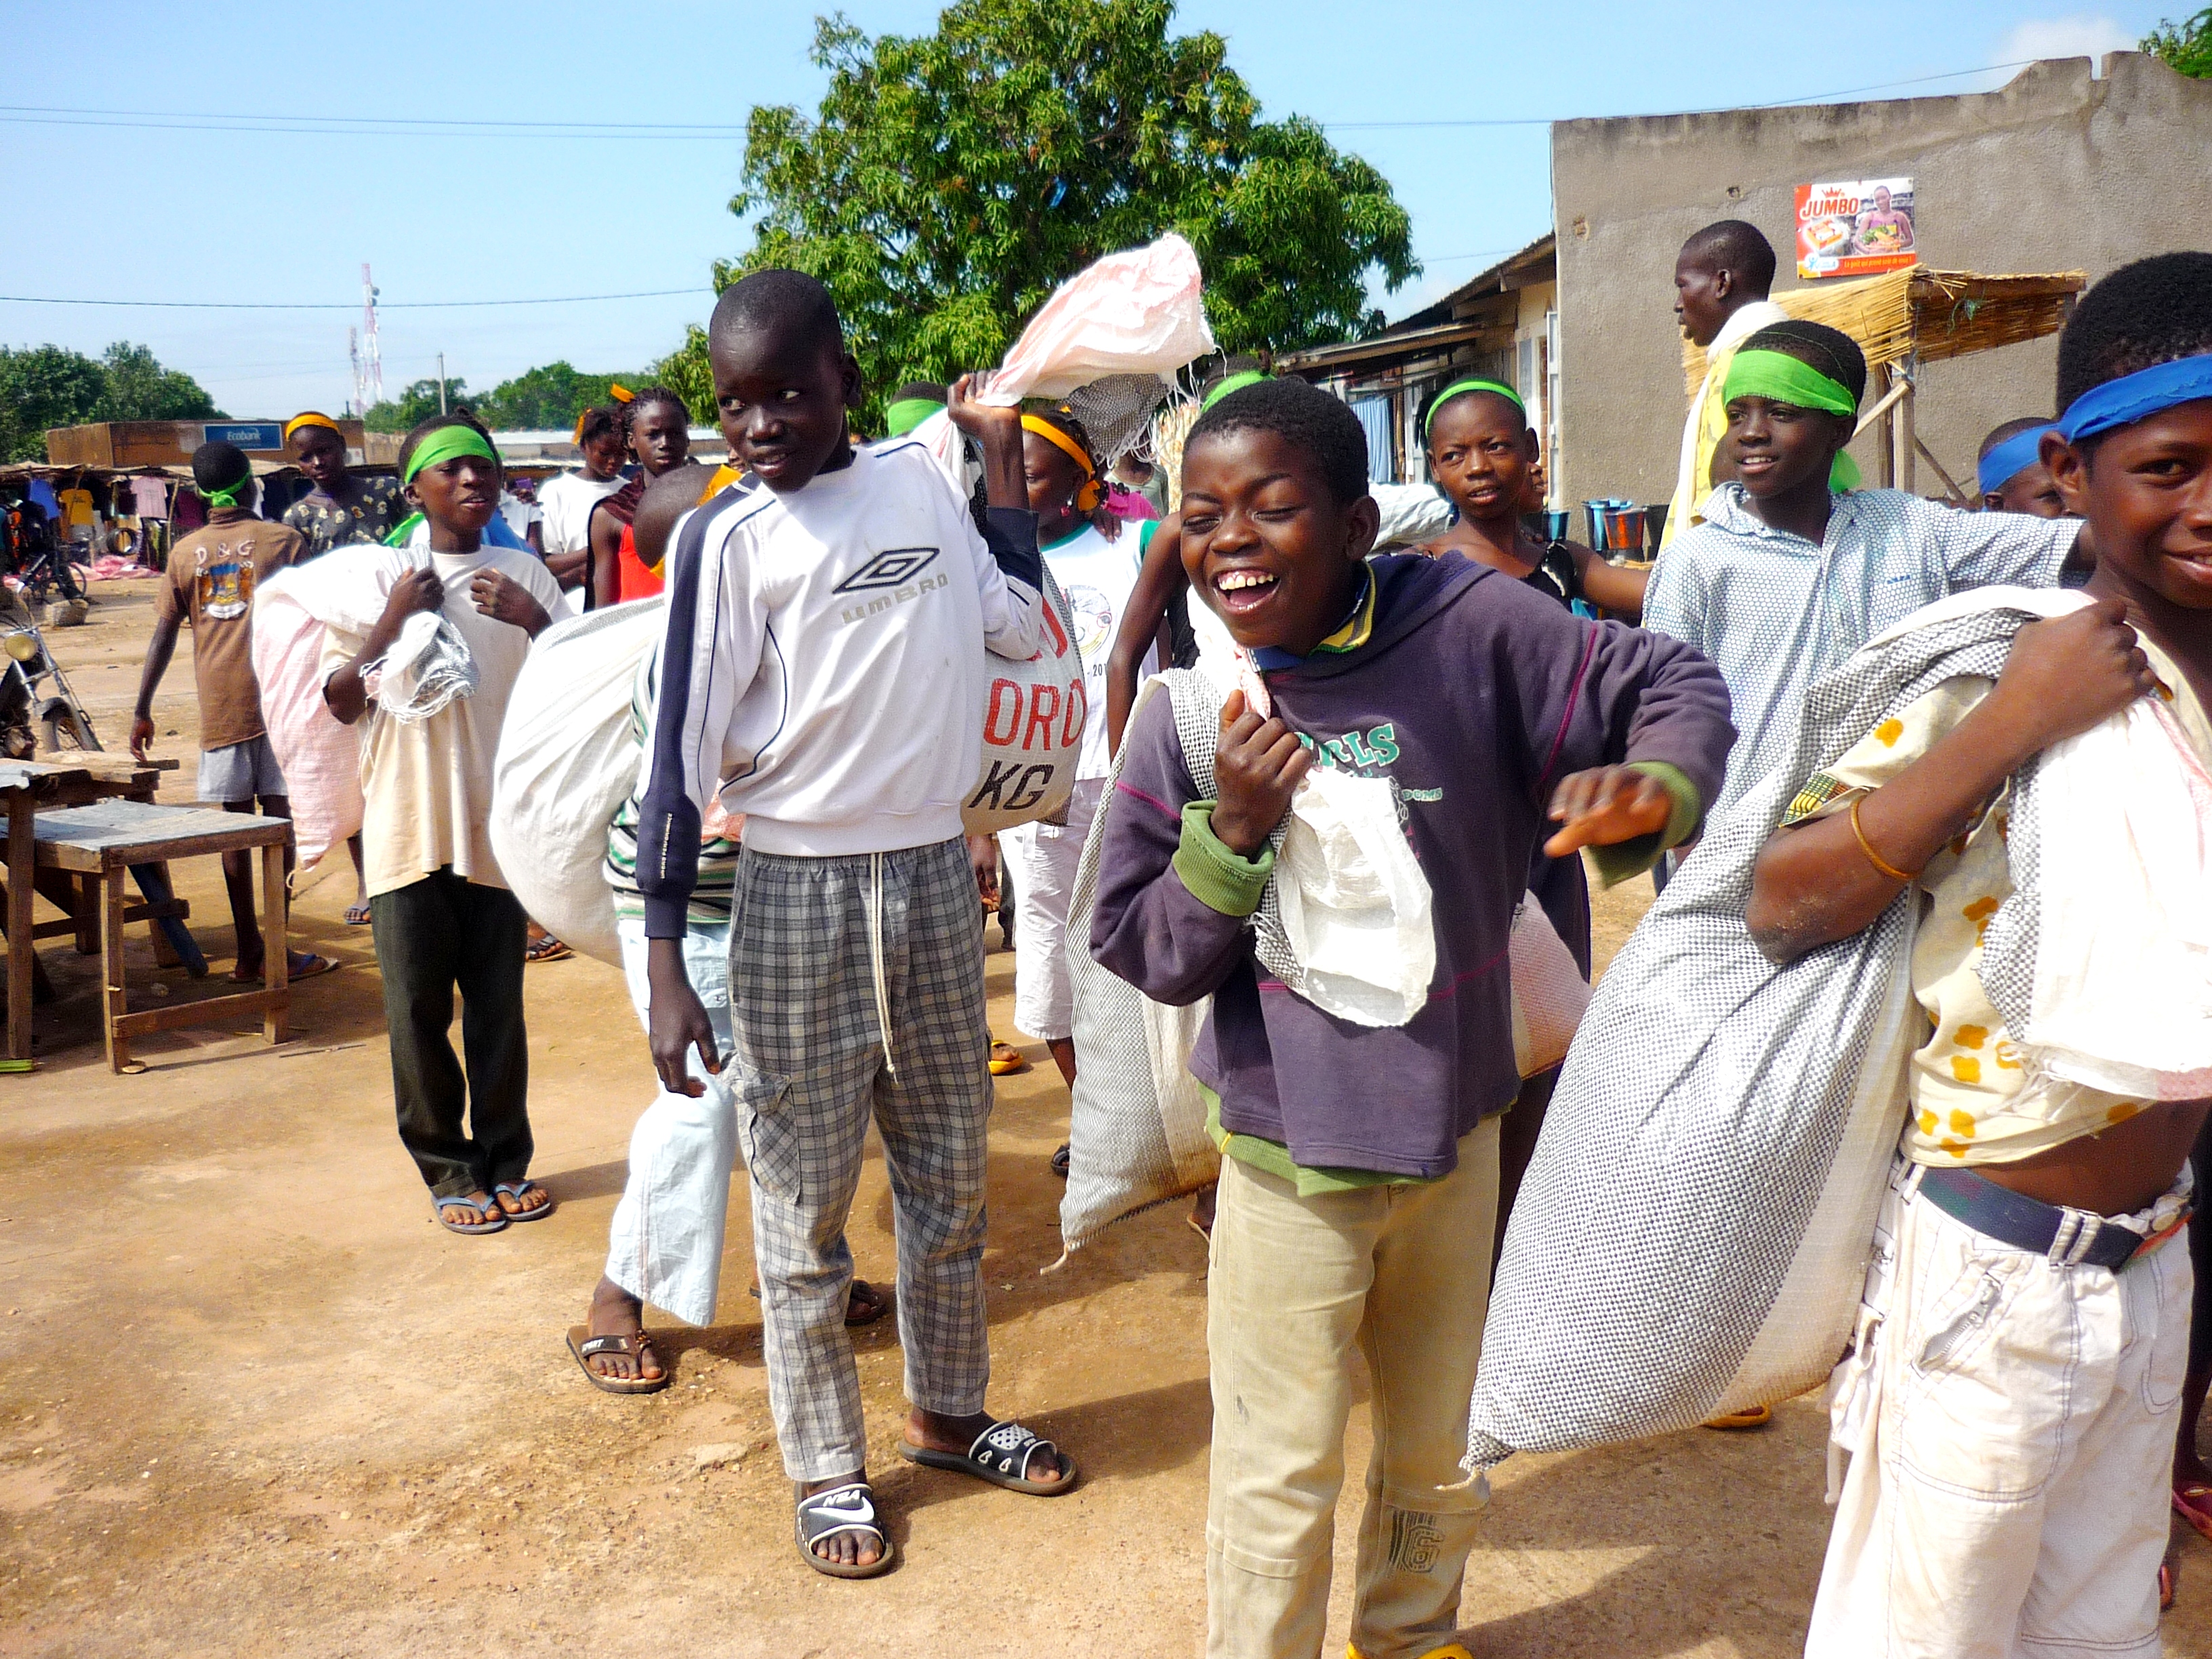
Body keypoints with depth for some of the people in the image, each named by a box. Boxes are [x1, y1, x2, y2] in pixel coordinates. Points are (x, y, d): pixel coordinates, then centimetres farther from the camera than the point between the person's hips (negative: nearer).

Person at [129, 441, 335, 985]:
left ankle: (248, 950, 11)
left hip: (220, 708, 3)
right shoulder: (283, 540, 1)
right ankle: (277, 946, 1)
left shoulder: (185, 552, 8)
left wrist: (142, 710, 11)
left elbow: (163, 634, 7)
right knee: (279, 817, 1)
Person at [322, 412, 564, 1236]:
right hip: (407, 827, -1)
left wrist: (534, 620, -15)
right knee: (417, 1009, 5)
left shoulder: (524, 574, 5)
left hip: (498, 822, 1)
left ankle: (504, 1159, 22)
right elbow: (342, 700, -1)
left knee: (498, 1005, 8)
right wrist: (396, 619, -12)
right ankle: (447, 1167, 19)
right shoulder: (381, 574, 2)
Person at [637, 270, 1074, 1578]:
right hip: (799, 891, -4)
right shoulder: (732, 543, -9)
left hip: (935, 872, 4)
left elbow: (1022, 627, 14)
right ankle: (828, 1466, 23)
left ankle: (950, 1410, 35)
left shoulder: (921, 482, 4)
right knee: (805, 1197, 6)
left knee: (950, 1171, 15)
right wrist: (667, 966, -13)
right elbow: (684, 751, -10)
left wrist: (1003, 463, 13)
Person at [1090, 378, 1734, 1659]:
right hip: (1289, 1159, -2)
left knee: (1440, 1457, 25)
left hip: (1457, 1134, 2)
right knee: (1282, 1481, 11)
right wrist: (1228, 833, -23)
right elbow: (1142, 954, -7)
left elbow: (1674, 686, -5)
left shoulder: (1469, 625, -14)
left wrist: (1652, 785, -26)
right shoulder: (1188, 717, -10)